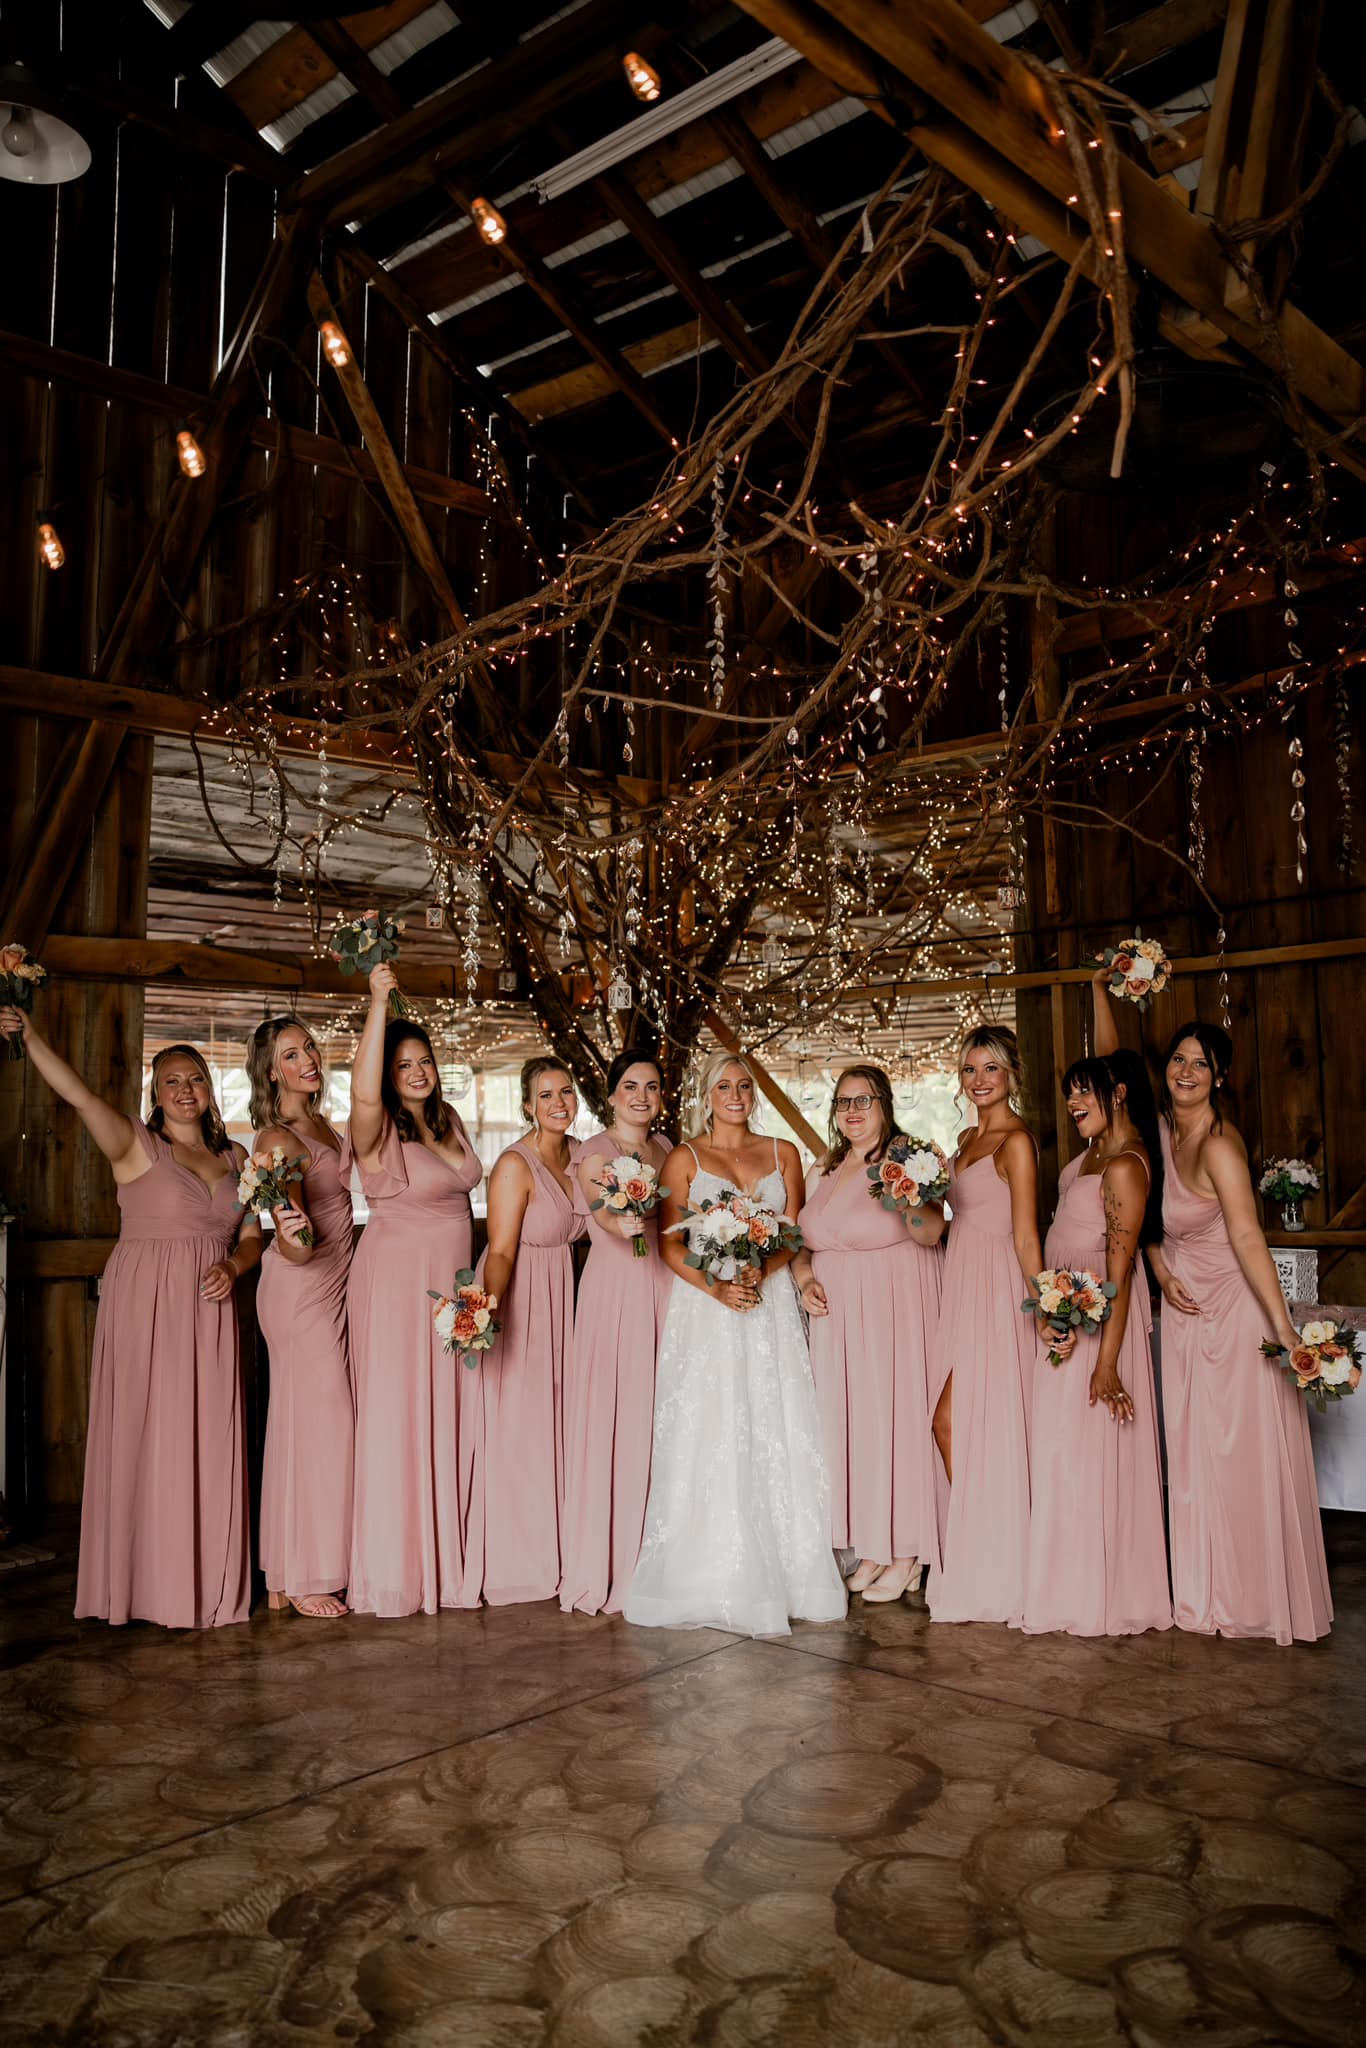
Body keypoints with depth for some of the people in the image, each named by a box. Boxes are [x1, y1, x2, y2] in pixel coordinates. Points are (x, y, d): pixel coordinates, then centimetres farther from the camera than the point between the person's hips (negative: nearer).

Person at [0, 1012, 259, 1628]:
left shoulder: (235, 1157, 12)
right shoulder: (135, 1144, -2)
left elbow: (251, 1237, 16)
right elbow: (78, 1095, -19)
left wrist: (233, 1267, -6)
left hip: (209, 1313, 4)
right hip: (144, 1307, -4)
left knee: (209, 1445, 6)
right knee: (146, 1438, 1)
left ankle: (208, 1583, 17)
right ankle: (146, 1582, 14)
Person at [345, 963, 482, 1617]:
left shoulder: (447, 1121, 10)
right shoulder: (378, 1130, -11)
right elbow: (363, 1092, -35)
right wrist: (378, 1004, -36)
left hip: (451, 1284, 7)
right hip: (394, 1281, -7)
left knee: (444, 1417, 12)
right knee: (394, 1416, -2)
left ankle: (442, 1557, 24)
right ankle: (393, 1570, 9)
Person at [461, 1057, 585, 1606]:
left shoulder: (578, 1156, 3)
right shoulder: (515, 1165, -18)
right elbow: (501, 1252, -23)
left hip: (562, 1303, 7)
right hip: (516, 1305, -7)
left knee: (555, 1423, 15)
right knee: (514, 1430, 0)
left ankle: (552, 1552, 30)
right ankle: (512, 1563, 15)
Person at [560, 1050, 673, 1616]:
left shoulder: (667, 1150, 14)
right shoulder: (595, 1152, -5)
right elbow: (601, 1210, -25)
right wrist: (622, 1224, -45)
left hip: (664, 1289, 6)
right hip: (614, 1289, -5)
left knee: (658, 1416, 8)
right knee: (613, 1419, -5)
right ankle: (605, 1565, 5)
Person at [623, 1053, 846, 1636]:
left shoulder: (782, 1154, 11)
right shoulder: (684, 1159, 4)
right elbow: (671, 1244, -2)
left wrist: (760, 1273, -14)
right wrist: (716, 1287, -17)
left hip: (770, 1303, 2)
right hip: (704, 1309, -2)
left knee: (774, 1435, 1)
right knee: (708, 1439, -3)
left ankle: (778, 1572, 11)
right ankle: (712, 1579, 4)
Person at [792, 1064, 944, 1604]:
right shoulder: (821, 1173, 12)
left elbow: (932, 1232, -19)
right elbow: (802, 1242, 18)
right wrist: (804, 1278, -1)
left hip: (894, 1312, -6)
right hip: (837, 1315, 6)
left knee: (895, 1414, -2)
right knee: (848, 1419, 6)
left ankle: (906, 1554, 9)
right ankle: (870, 1547, 17)